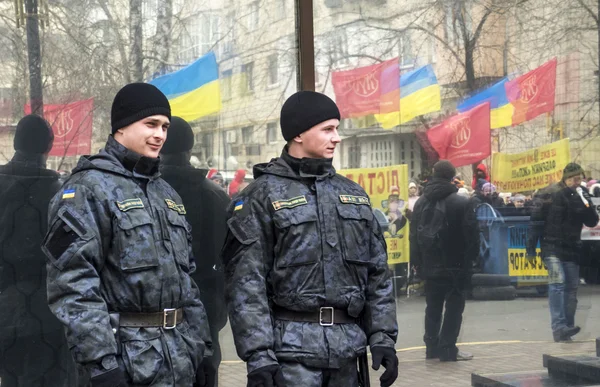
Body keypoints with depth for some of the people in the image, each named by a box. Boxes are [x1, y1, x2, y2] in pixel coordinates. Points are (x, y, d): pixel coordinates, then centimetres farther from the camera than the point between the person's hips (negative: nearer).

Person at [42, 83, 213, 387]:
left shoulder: (166, 194, 18)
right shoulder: (88, 189, -8)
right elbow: (73, 284, -17)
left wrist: (201, 348, 15)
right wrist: (101, 363, -22)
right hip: (128, 361, -7)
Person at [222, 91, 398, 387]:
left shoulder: (353, 195, 15)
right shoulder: (263, 196, -3)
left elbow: (377, 273, 16)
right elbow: (246, 282, -9)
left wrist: (383, 337, 6)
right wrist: (258, 356, -16)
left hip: (347, 344, 6)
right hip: (292, 346, -5)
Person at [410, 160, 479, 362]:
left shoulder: (421, 202, 6)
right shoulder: (461, 203, -12)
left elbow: (414, 234, 8)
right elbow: (471, 234, -11)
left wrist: (416, 261, 12)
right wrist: (471, 258, 0)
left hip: (430, 265, 5)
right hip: (455, 265, -5)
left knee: (433, 306, 14)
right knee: (454, 305, 1)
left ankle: (432, 347, 17)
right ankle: (447, 349, -3)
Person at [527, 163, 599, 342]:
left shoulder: (582, 195, 6)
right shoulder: (548, 194, -8)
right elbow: (535, 223, -7)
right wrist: (531, 250, -9)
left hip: (572, 248, 6)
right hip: (552, 246, -6)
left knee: (572, 287, 6)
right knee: (557, 282, -20)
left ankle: (567, 327, 13)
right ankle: (558, 327, -25)